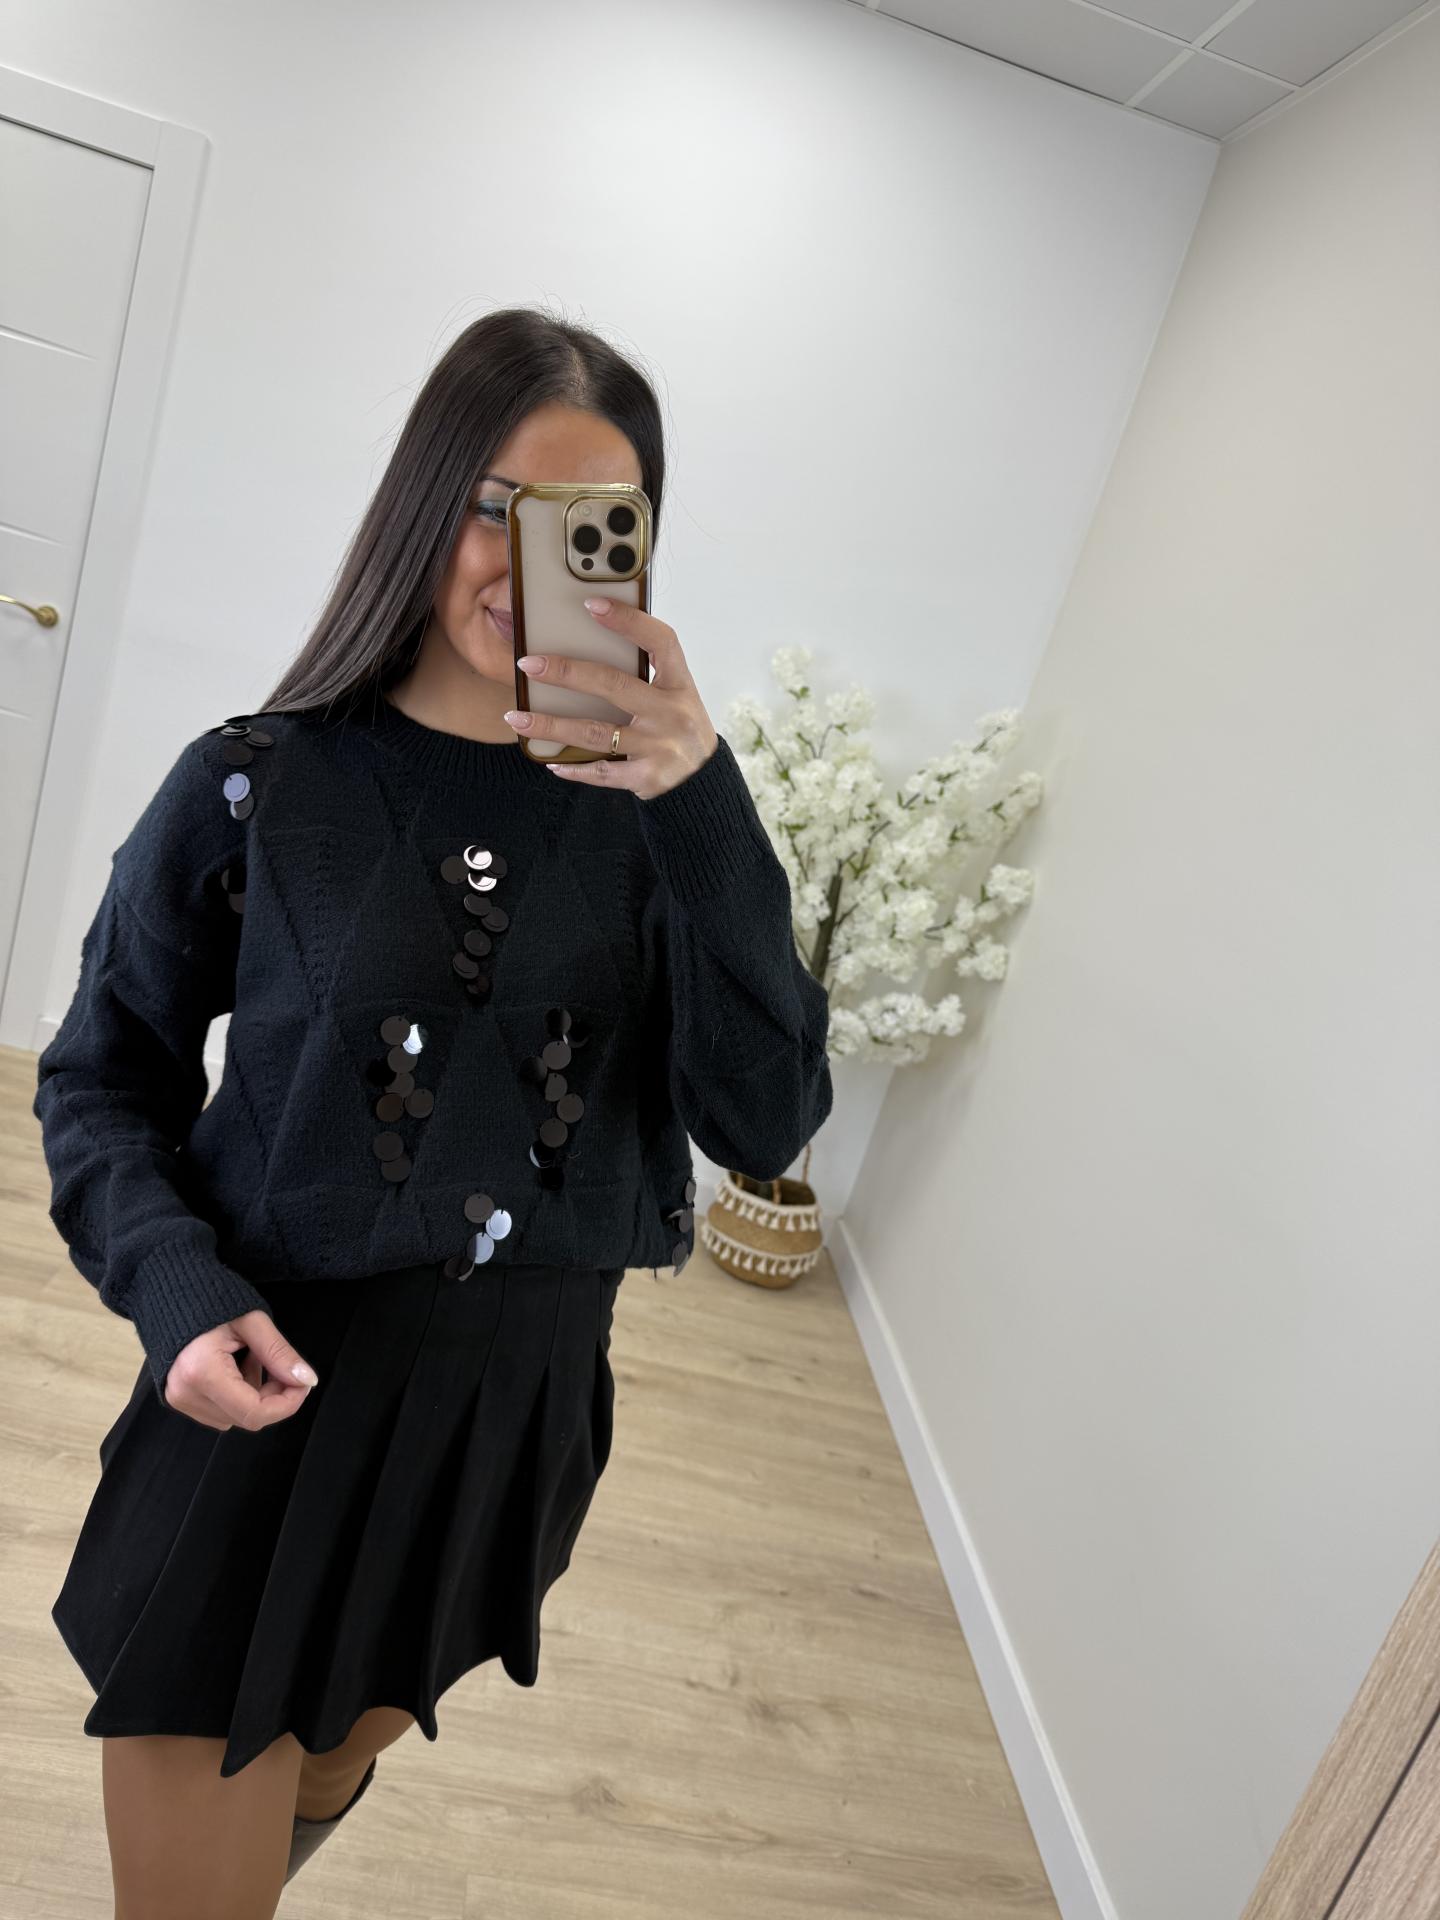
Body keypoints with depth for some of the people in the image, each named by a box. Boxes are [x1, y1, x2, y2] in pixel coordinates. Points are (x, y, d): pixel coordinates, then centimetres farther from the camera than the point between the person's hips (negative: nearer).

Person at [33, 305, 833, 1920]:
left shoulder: (643, 813, -8)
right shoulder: (260, 787, -11)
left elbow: (762, 1125, -18)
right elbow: (103, 1079, 0)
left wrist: (705, 805, -28)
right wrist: (180, 1291, -17)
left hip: (516, 1422, 3)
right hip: (267, 1415, -3)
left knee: (330, 1779, 31)